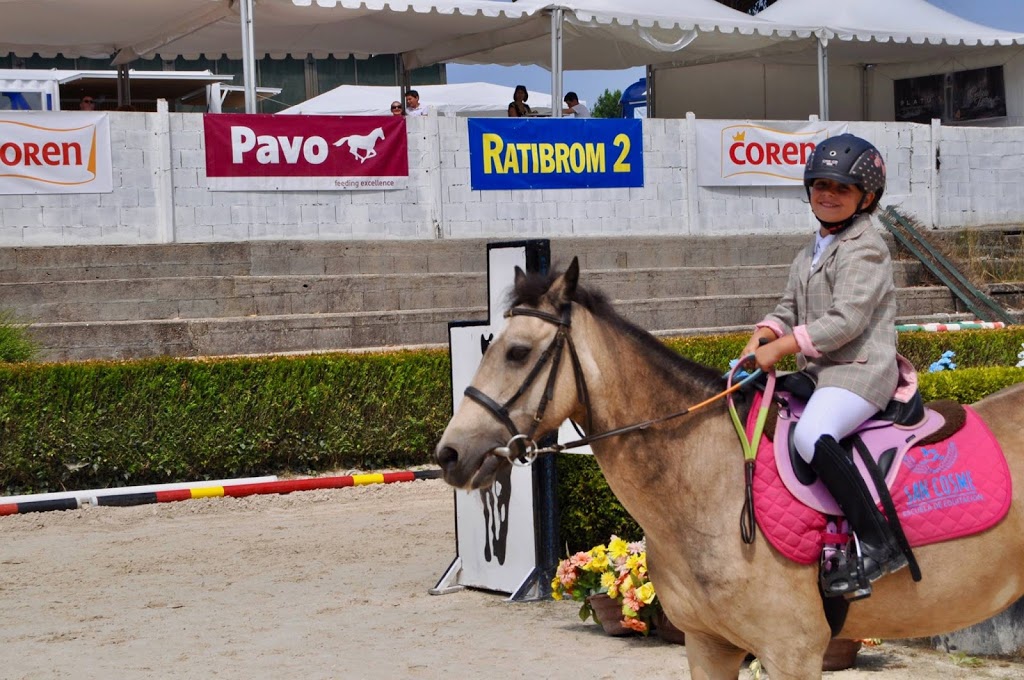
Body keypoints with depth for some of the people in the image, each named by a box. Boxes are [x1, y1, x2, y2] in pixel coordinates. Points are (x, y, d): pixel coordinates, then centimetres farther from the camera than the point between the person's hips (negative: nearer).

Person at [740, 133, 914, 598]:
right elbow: (789, 309, 18)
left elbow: (846, 321, -18)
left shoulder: (865, 248, -9)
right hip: (818, 371, 10)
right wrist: (760, 340, -4)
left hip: (860, 370, -10)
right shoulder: (810, 253, 20)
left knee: (812, 435, -34)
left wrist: (780, 348, -18)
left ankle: (879, 544, -31)